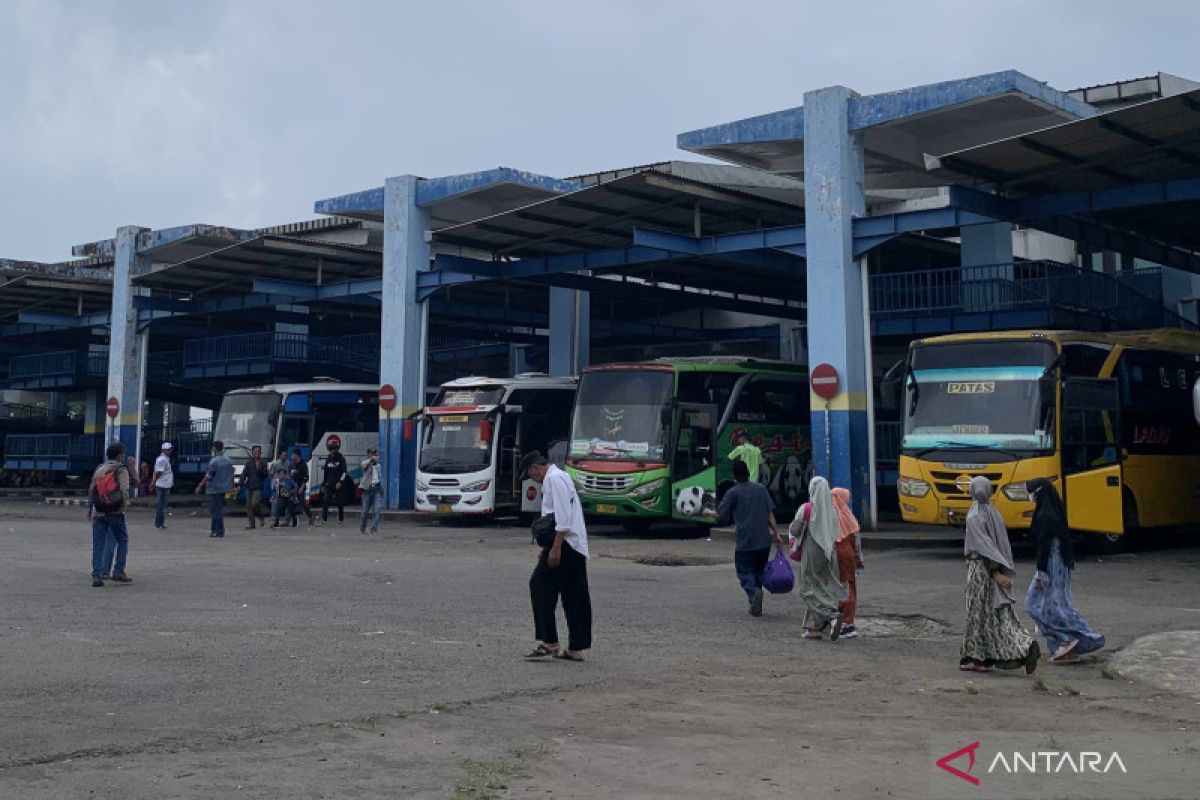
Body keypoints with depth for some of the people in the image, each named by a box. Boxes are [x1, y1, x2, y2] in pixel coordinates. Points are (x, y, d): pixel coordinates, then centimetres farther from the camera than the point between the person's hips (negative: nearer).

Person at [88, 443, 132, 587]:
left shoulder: (99, 469, 11)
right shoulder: (121, 470, -4)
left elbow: (91, 489, 12)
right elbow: (124, 490, -16)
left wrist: (90, 508, 20)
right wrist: (125, 503, -3)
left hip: (98, 512, 4)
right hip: (115, 511, -4)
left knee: (98, 544, 4)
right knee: (122, 540, 10)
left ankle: (97, 576, -1)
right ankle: (118, 572, 6)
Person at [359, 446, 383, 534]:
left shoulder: (378, 465, 15)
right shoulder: (365, 463, 0)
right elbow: (365, 465, -26)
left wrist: (381, 490, 17)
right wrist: (371, 459, -43)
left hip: (377, 488, 3)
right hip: (367, 488, -3)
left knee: (376, 510, -8)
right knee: (365, 510, 4)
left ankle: (374, 528, -10)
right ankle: (362, 528, 23)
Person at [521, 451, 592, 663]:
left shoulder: (554, 479, -8)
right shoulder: (561, 477, 23)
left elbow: (563, 517, -18)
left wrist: (555, 548, -20)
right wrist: (547, 549, 23)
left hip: (565, 543, -10)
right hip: (577, 547, 10)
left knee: (540, 586, -7)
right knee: (575, 597, 8)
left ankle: (549, 643, -9)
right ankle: (576, 649, 9)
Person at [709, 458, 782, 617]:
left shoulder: (733, 492, -3)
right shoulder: (761, 489, 7)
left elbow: (720, 515, -1)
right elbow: (770, 513, 5)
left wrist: (708, 512, 19)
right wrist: (776, 534, 10)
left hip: (745, 541, -4)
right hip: (764, 539, 4)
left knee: (744, 571, 4)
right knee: (759, 571, 16)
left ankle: (754, 593, -25)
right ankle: (756, 606, 17)